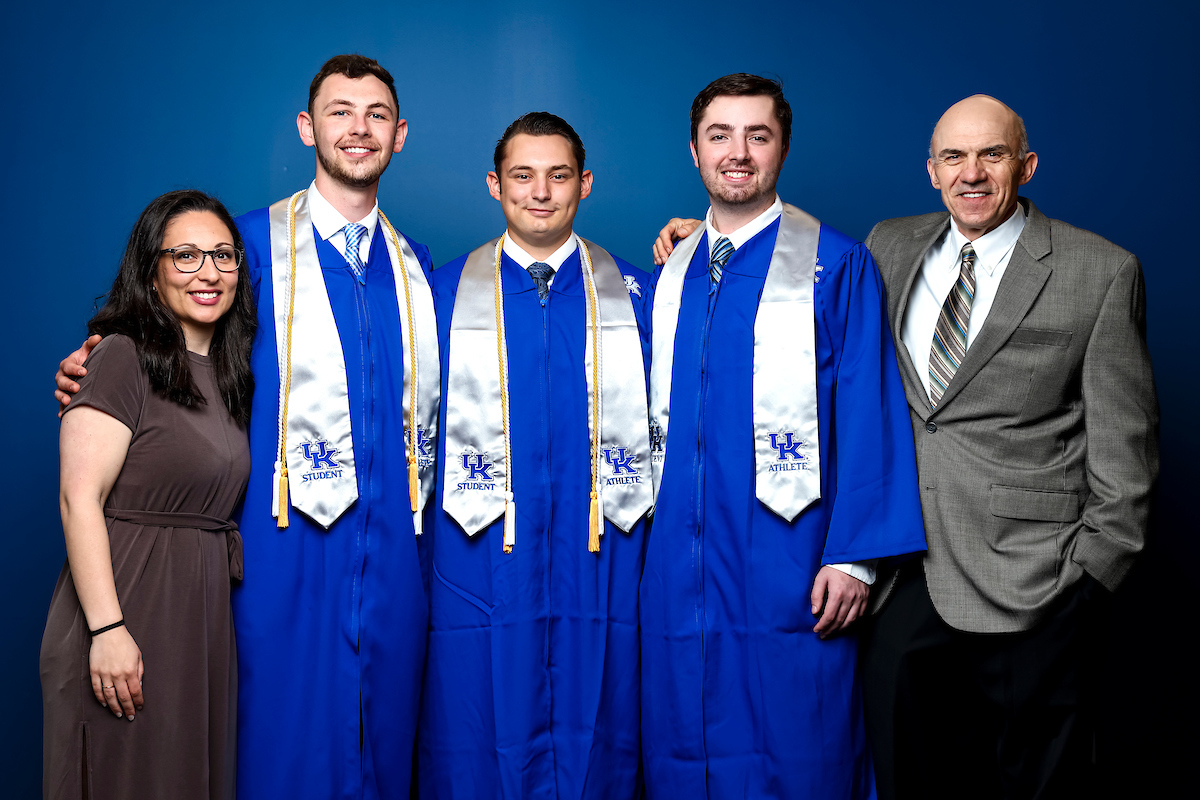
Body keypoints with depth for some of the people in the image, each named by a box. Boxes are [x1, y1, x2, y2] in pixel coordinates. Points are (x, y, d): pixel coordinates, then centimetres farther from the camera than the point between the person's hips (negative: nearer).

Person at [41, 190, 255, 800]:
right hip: (127, 611, -7)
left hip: (204, 619, 7)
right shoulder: (123, 357, -10)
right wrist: (107, 629, -23)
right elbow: (79, 497, -18)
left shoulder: (225, 372, 13)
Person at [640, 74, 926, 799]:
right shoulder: (671, 276, 13)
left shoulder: (839, 266, -2)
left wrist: (854, 555, -12)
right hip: (680, 570, 5)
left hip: (788, 569, -4)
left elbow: (868, 416, -6)